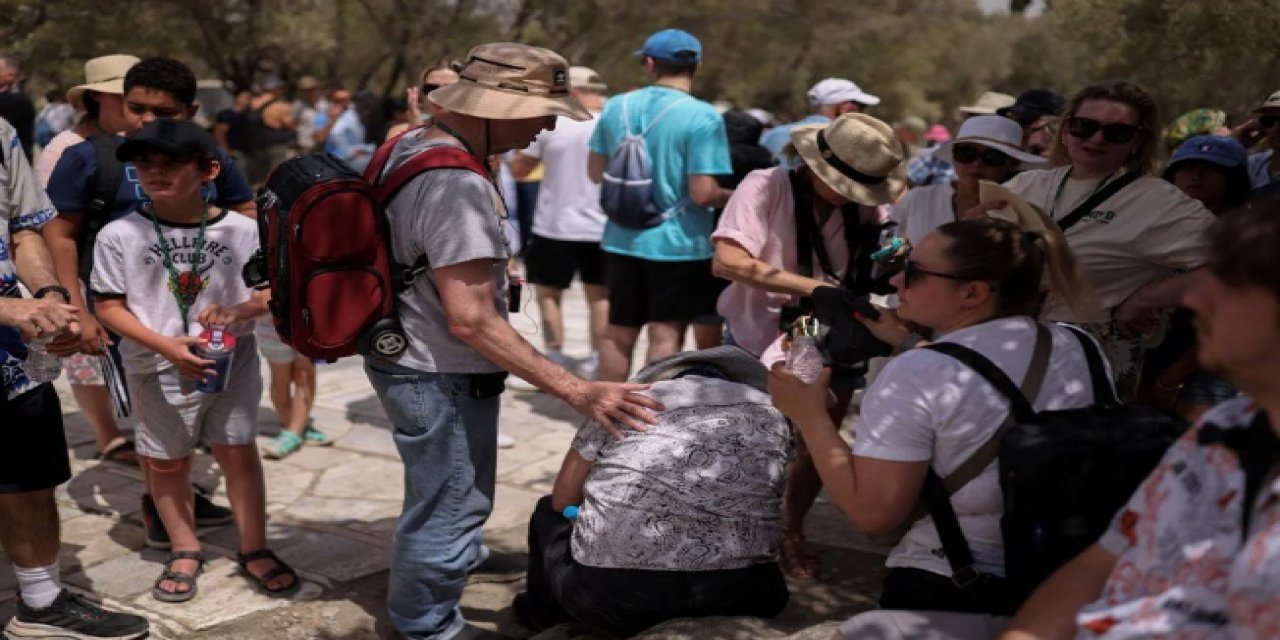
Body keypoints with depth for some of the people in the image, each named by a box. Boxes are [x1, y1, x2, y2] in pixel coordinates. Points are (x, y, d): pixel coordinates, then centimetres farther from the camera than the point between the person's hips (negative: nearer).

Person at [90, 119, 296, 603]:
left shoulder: (240, 230, -7)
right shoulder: (118, 235, -9)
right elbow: (109, 306, -7)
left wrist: (237, 312, -22)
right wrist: (167, 345, -20)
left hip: (232, 360, 0)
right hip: (158, 368, 0)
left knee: (238, 451, 7)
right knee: (167, 461, 10)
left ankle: (254, 549, 21)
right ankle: (185, 551, 29)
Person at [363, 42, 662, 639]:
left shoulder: (410, 144, 1)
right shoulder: (459, 186, -29)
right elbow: (470, 321, -32)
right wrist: (577, 391, -31)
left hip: (401, 356, 10)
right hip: (442, 378, -10)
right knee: (449, 509, 11)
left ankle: (447, 559, 57)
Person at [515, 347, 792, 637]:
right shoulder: (774, 414, 16)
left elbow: (562, 501, 21)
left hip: (614, 594, -1)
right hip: (740, 595, 1)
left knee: (549, 512, 31)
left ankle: (543, 615, 56)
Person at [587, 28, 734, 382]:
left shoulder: (616, 107, 2)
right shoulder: (702, 117, -15)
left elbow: (596, 171, 10)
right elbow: (703, 192, -19)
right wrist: (734, 197, 0)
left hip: (623, 241, 5)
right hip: (678, 244, -5)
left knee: (618, 333, 16)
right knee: (665, 336, 4)